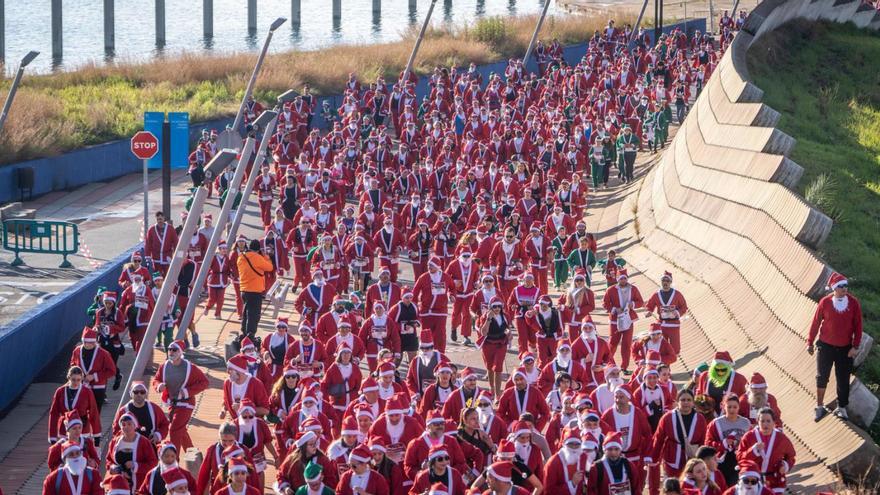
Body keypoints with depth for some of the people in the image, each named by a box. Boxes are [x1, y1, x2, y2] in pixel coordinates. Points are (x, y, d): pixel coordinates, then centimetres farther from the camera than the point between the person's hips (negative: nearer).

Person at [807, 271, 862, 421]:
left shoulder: (854, 303, -6)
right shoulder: (825, 302, -8)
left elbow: (858, 326, -1)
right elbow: (816, 323, 0)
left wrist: (855, 346, -4)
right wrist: (810, 343, 3)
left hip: (845, 348, 1)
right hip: (826, 346, -1)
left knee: (843, 379, 6)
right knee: (822, 377, 6)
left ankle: (841, 408, 20)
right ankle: (820, 407, 19)